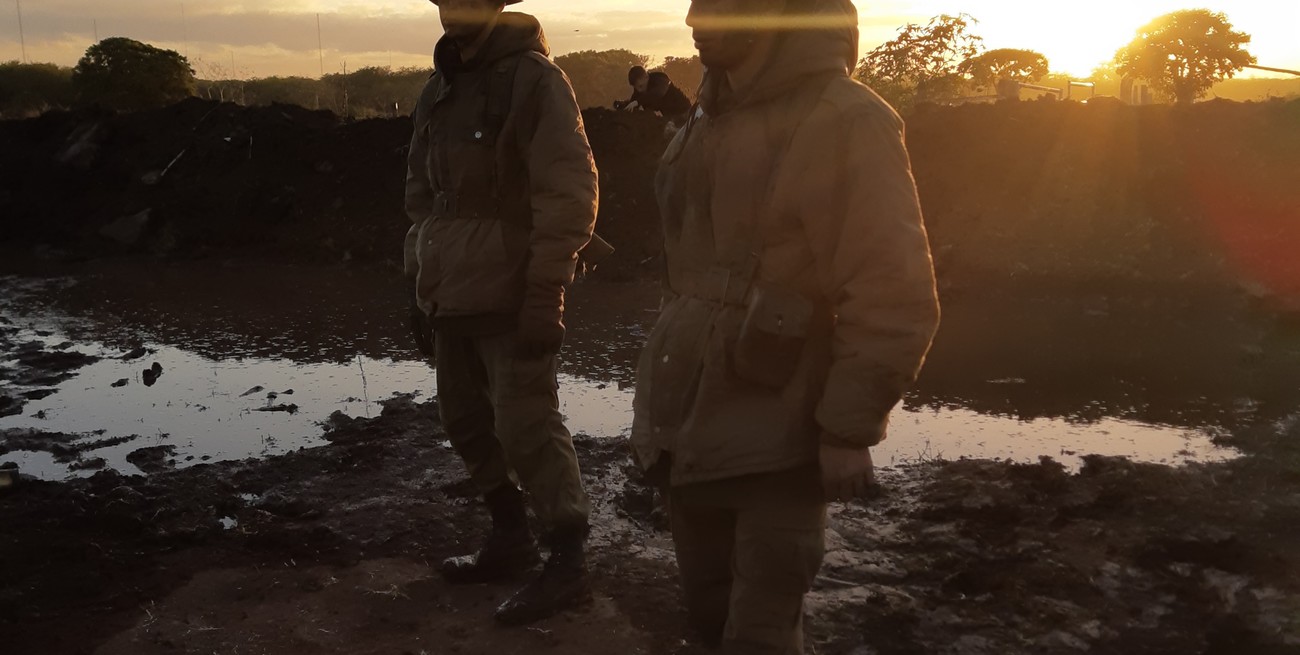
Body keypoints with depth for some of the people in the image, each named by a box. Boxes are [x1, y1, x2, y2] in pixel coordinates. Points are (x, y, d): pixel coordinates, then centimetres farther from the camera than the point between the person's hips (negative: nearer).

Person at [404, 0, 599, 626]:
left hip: (510, 295, -8)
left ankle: (567, 562, 5)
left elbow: (570, 192, -14)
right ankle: (510, 538, 29)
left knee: (526, 428, -7)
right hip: (452, 293, 8)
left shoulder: (534, 79, -9)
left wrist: (545, 292, -17)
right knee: (467, 421, 13)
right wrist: (420, 281, 19)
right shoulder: (439, 90, 15)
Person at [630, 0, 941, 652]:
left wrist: (850, 429, -17)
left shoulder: (845, 123, -15)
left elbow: (893, 299, -17)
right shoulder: (710, 121, 9)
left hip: (774, 441, -7)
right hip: (688, 428, 7)